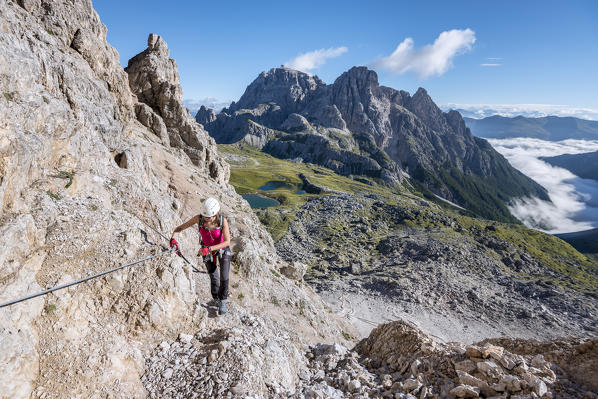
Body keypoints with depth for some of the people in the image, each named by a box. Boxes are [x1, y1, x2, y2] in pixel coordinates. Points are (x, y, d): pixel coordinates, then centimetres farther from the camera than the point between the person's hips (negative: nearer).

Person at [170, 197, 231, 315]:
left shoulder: (222, 220, -32)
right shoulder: (198, 218, -27)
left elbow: (227, 241, -35)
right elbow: (179, 228, -17)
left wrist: (209, 249, -44)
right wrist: (173, 238, -37)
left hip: (222, 249, -1)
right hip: (207, 250, 1)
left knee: (224, 277, -6)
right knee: (213, 277, 7)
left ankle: (222, 302, 19)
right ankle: (215, 299, 35)